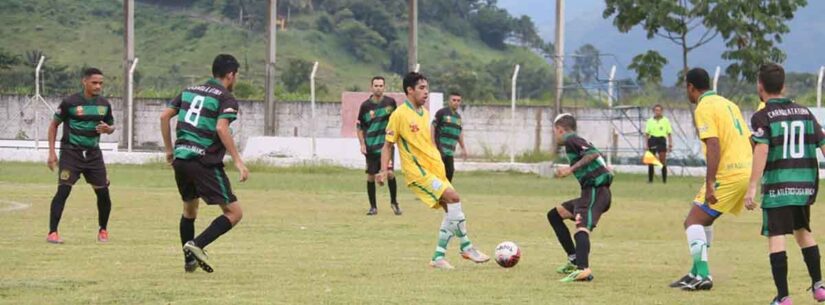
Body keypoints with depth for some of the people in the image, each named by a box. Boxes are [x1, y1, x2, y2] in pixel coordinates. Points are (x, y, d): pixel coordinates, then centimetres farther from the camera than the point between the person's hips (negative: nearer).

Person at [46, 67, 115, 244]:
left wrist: (108, 129, -8)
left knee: (103, 193, 2)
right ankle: (52, 233, -13)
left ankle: (103, 230, 24)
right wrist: (52, 152, -5)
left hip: (93, 153, 4)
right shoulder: (70, 103, -10)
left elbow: (111, 126, 18)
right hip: (71, 152, -4)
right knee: (63, 191, -15)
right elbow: (54, 125, 0)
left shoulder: (104, 105, 4)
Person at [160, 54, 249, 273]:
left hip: (180, 159, 7)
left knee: (189, 209, 27)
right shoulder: (226, 99, -4)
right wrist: (238, 161, -20)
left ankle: (189, 260, 27)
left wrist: (169, 149, 22)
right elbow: (221, 128, -20)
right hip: (204, 163, -7)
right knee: (234, 213, -3)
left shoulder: (190, 91, 16)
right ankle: (197, 245, -17)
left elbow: (164, 116, 13)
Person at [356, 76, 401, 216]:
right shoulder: (365, 105, -1)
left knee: (389, 173, -13)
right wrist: (362, 144, -2)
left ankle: (394, 202, 6)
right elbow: (360, 126, 7)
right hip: (371, 146, 1)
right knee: (371, 176, 2)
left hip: (386, 143, -1)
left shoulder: (390, 102, 0)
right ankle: (373, 206, 14)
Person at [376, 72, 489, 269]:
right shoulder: (399, 115, -10)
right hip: (417, 172, -8)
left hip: (435, 170, 9)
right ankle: (466, 247, -11)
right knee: (453, 197, -20)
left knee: (451, 210, 4)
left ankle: (439, 257, 11)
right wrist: (384, 170, -16)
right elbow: (388, 144, -6)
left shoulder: (425, 113, 13)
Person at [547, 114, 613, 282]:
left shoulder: (571, 140, -5)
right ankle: (574, 259, 18)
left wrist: (571, 169, -19)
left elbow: (593, 153, -20)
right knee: (554, 215, 21)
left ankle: (584, 269, -54)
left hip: (595, 191, -10)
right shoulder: (578, 140, 22)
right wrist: (569, 170, 31)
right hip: (591, 192, 10)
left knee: (582, 226, -30)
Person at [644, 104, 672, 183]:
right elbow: (647, 134, 8)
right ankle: (650, 179, 9)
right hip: (652, 140, 2)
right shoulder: (650, 121, 9)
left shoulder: (666, 121, 7)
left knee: (663, 161, -9)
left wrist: (670, 145, 0)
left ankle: (664, 179, -6)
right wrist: (646, 145, 0)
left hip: (662, 140, -2)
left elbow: (669, 134, 7)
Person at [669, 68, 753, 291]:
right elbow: (749, 140, 20)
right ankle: (698, 273, 24)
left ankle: (703, 275, -15)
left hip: (728, 175, -9)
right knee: (704, 220, 22)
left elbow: (714, 146, -20)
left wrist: (709, 185, -22)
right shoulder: (728, 104, 19)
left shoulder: (704, 108, -9)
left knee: (693, 221, -4)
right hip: (746, 170, 9)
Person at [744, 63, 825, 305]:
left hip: (777, 187, -5)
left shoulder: (762, 117, -4)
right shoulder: (804, 113, 11)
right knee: (803, 231, 24)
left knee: (776, 238, -3)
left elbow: (762, 150, -17)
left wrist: (752, 188, -19)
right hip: (806, 185, 6)